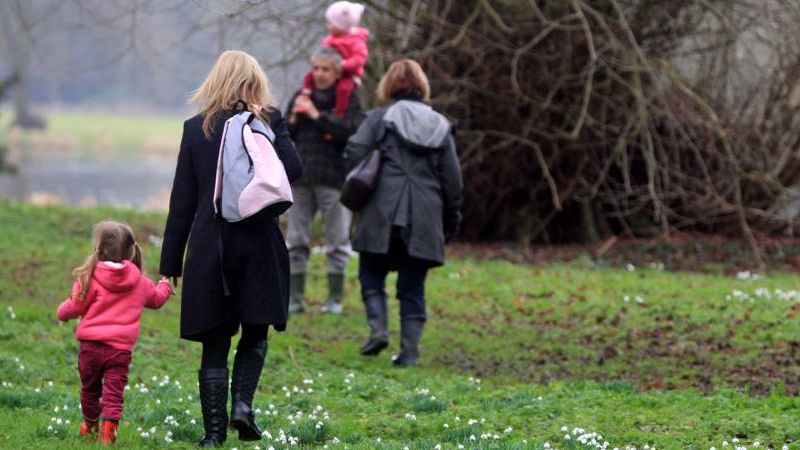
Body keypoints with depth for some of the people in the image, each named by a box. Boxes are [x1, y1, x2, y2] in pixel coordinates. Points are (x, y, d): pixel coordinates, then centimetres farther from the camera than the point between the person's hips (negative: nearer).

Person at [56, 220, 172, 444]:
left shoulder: (89, 278, -7)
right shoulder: (140, 282, 6)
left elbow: (74, 307, -2)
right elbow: (156, 298, 26)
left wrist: (62, 312, 22)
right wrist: (164, 286, 49)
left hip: (91, 345, -1)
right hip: (120, 348, 1)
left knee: (90, 388, 18)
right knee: (113, 392, 0)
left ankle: (90, 425, 36)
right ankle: (109, 426, -16)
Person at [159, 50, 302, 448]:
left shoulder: (196, 128, 3)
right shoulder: (269, 121, 0)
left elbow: (182, 200, 3)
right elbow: (293, 169, -14)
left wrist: (170, 262, 7)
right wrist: (268, 128, 0)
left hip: (209, 249, 1)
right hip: (258, 245, -1)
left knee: (214, 344, 6)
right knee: (255, 334, 16)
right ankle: (242, 402, -5)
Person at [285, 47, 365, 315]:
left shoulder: (348, 99, -1)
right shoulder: (302, 96, 12)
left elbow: (352, 130, -18)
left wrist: (317, 115, -17)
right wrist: (293, 119, -7)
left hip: (334, 179, -4)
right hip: (301, 178, 4)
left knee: (337, 242, 2)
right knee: (296, 241, 3)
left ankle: (335, 299, 10)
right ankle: (295, 298, 9)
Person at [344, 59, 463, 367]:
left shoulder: (379, 119, 0)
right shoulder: (440, 125, 11)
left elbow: (354, 153, -11)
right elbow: (453, 180, 10)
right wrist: (452, 220, 18)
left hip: (381, 215, -3)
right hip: (423, 222, 3)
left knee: (372, 275, 12)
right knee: (413, 287, 8)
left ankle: (377, 327, -7)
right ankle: (409, 349, 2)